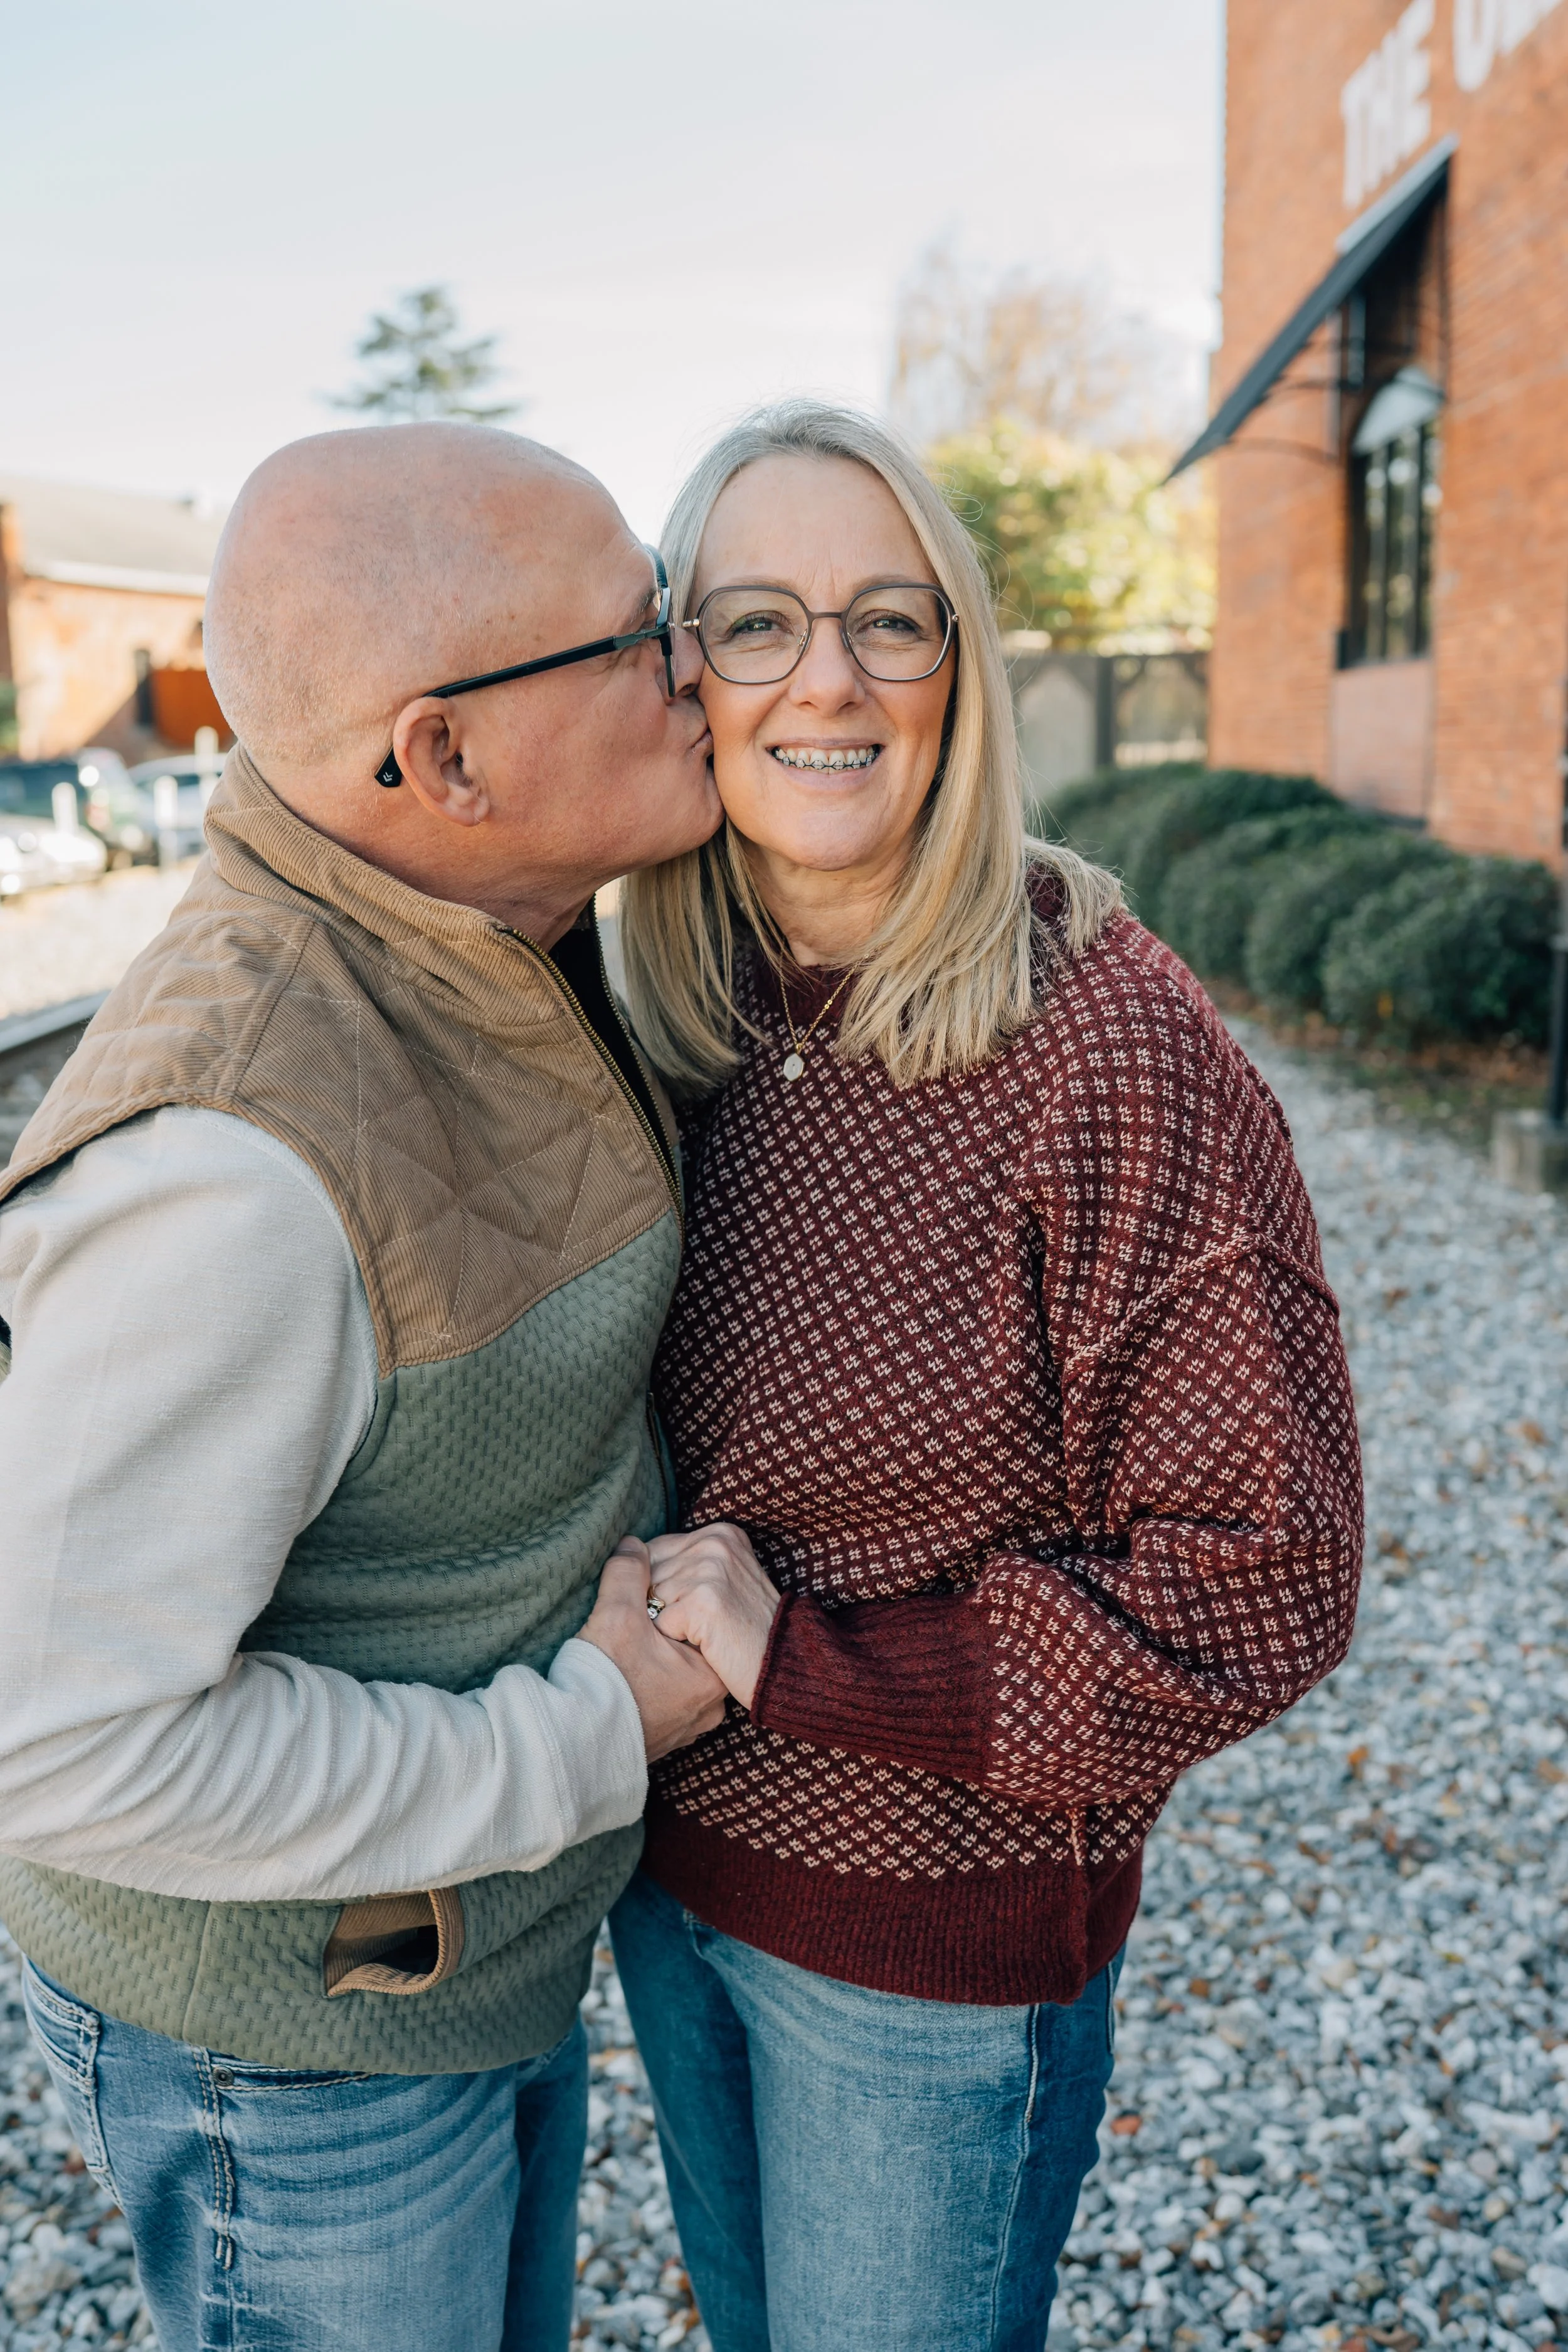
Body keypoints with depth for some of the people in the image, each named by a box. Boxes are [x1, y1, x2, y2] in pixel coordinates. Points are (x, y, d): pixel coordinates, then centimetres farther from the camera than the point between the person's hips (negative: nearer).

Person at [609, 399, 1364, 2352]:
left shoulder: (1110, 1049, -24)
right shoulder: (680, 1026, -5)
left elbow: (1259, 1583, -22)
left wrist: (805, 1661, -23)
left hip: (937, 1940, -5)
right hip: (667, 1864, 6)